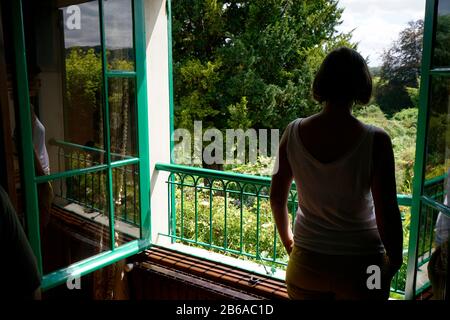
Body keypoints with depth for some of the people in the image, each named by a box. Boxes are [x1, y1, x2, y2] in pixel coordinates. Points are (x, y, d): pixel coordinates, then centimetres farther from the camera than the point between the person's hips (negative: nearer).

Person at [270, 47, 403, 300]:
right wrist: (395, 260, 3)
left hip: (305, 263, 2)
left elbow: (277, 198, -2)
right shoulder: (375, 141, -19)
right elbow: (387, 214, -15)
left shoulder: (294, 132, -11)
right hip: (360, 267, -2)